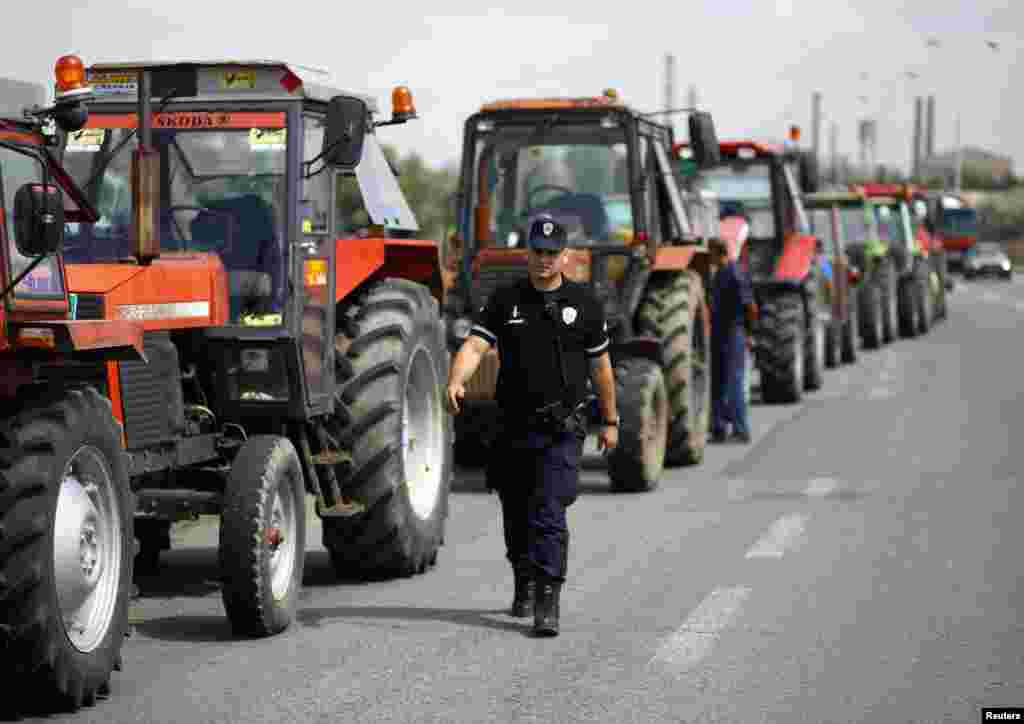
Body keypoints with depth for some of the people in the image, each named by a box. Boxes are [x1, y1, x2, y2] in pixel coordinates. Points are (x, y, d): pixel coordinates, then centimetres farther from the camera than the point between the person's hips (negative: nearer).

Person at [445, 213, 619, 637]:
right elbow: (474, 346, -9)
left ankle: (547, 604, -17)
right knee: (515, 514, 15)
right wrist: (455, 383, -29)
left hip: (562, 430, -3)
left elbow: (600, 365, 11)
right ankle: (524, 586, 37)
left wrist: (610, 420, 14)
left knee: (549, 514, -14)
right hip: (514, 427, 3)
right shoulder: (505, 300, 3)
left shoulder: (584, 304, 3)